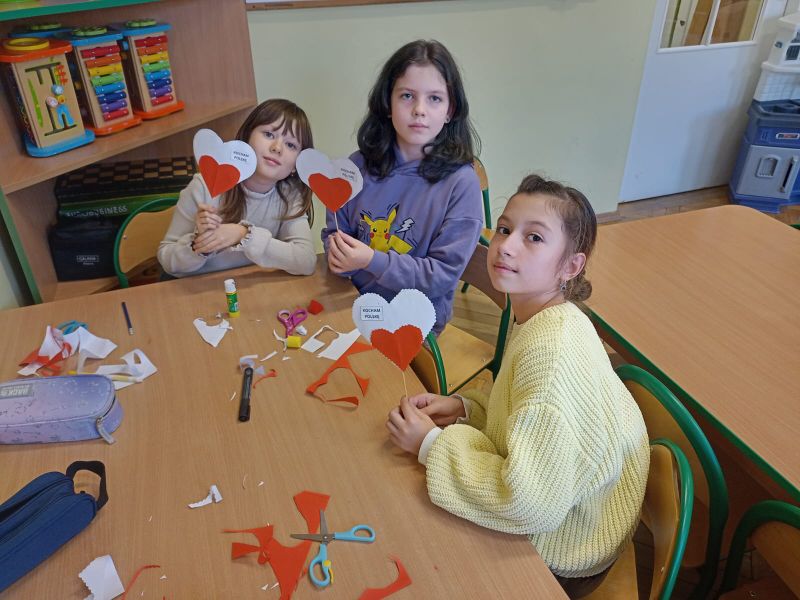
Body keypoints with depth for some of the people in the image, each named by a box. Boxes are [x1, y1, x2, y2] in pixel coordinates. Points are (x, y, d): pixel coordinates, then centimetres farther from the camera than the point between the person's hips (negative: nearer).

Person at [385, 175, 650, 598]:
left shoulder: (551, 350, -33)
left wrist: (432, 444, -22)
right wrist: (464, 409, -7)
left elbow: (528, 502, -33)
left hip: (559, 551, -7)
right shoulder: (550, 323, -5)